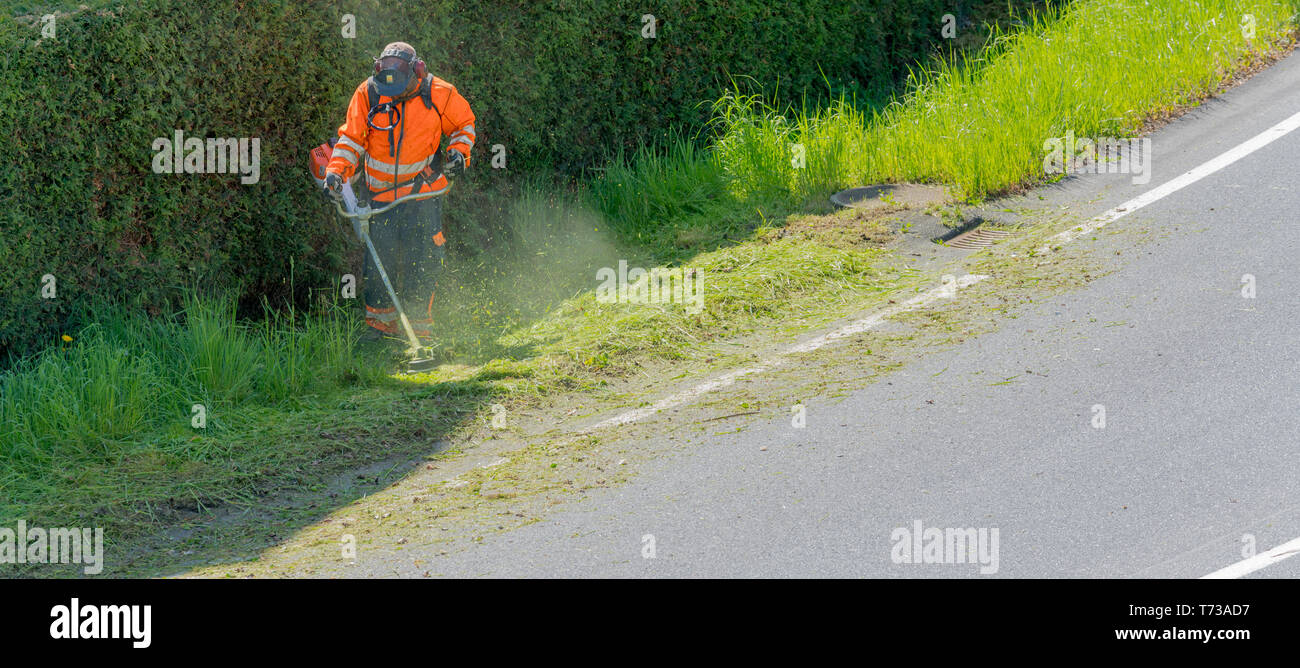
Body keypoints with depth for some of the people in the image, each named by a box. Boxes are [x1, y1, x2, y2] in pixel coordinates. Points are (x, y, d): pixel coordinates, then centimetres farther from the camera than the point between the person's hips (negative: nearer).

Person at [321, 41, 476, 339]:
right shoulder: (368, 94, -8)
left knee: (422, 263, -2)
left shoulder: (439, 95, -9)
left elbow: (464, 124, 10)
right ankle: (381, 323, 14)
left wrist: (459, 152, -7)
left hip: (422, 192, -1)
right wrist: (336, 171, -12)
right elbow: (351, 139, 2)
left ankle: (418, 328, 10)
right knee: (380, 260, -2)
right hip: (380, 193, 1)